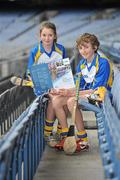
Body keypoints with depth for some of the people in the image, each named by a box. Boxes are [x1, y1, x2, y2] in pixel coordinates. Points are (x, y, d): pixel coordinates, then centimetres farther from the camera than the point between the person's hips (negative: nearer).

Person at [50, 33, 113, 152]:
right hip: (83, 93, 8)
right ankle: (65, 136, -7)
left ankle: (83, 140, -25)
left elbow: (97, 90, -20)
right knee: (56, 101, -12)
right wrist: (63, 91, -13)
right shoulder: (81, 63, 10)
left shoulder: (103, 63, -14)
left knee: (71, 101, -32)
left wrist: (72, 93, -23)